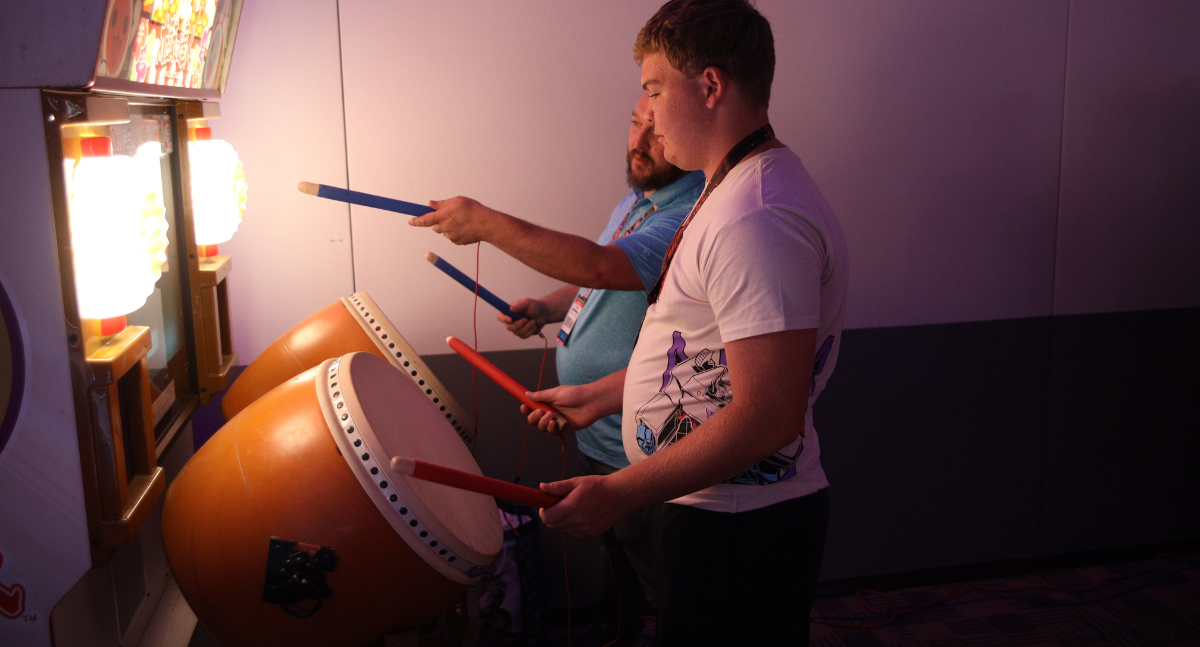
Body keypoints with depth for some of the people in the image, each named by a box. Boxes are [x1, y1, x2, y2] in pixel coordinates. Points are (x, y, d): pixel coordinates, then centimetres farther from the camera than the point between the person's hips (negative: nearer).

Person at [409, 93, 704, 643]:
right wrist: (546, 309, 0)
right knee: (616, 562, 26)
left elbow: (599, 266, -37)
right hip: (597, 432, 9)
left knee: (656, 589, 8)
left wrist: (485, 223, -31)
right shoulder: (639, 197, 9)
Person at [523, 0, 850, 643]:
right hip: (704, 503, 10)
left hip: (739, 529, -10)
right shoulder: (734, 188, 10)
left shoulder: (760, 218, -25)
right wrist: (599, 396, 16)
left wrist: (618, 492, -24)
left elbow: (767, 417, -30)